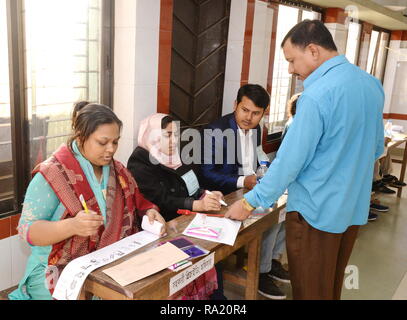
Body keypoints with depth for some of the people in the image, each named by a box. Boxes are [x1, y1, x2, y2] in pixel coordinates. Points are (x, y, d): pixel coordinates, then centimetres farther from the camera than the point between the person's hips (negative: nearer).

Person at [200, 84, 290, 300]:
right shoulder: (216, 131, -18)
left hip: (251, 186, 8)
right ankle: (261, 272, -4)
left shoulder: (255, 129, 6)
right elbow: (207, 175, -20)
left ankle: (274, 258, 11)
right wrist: (243, 182, -29)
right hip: (227, 194, -8)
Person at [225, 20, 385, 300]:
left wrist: (249, 202, -10)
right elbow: (376, 148, 15)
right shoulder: (372, 84, 4)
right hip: (354, 207, 8)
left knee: (311, 291, 10)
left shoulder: (317, 94, -22)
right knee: (332, 285, 24)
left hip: (316, 211, -8)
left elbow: (290, 159, -20)